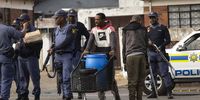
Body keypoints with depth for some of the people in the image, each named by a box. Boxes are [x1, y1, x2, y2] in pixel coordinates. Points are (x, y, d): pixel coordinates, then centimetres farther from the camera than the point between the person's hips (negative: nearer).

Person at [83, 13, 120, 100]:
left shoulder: (110, 29, 0)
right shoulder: (94, 30, 10)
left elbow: (113, 40, -17)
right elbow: (90, 40, -5)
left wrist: (113, 50, -35)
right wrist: (87, 50, -24)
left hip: (108, 53, -3)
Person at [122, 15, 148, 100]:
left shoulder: (126, 30, 12)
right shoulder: (143, 29, 15)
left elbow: (124, 45, 11)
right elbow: (146, 44, 16)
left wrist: (124, 59, 14)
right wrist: (146, 59, 19)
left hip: (130, 56, -1)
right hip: (141, 55, 1)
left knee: (132, 80, -4)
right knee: (140, 80, 7)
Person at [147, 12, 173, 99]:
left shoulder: (163, 28, 5)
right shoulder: (147, 29, 15)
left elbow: (168, 40, 1)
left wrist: (161, 46, -16)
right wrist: (148, 42, -9)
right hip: (151, 53, 4)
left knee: (164, 73, -9)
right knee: (153, 74, 8)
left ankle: (169, 92, -11)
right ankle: (154, 92, 14)